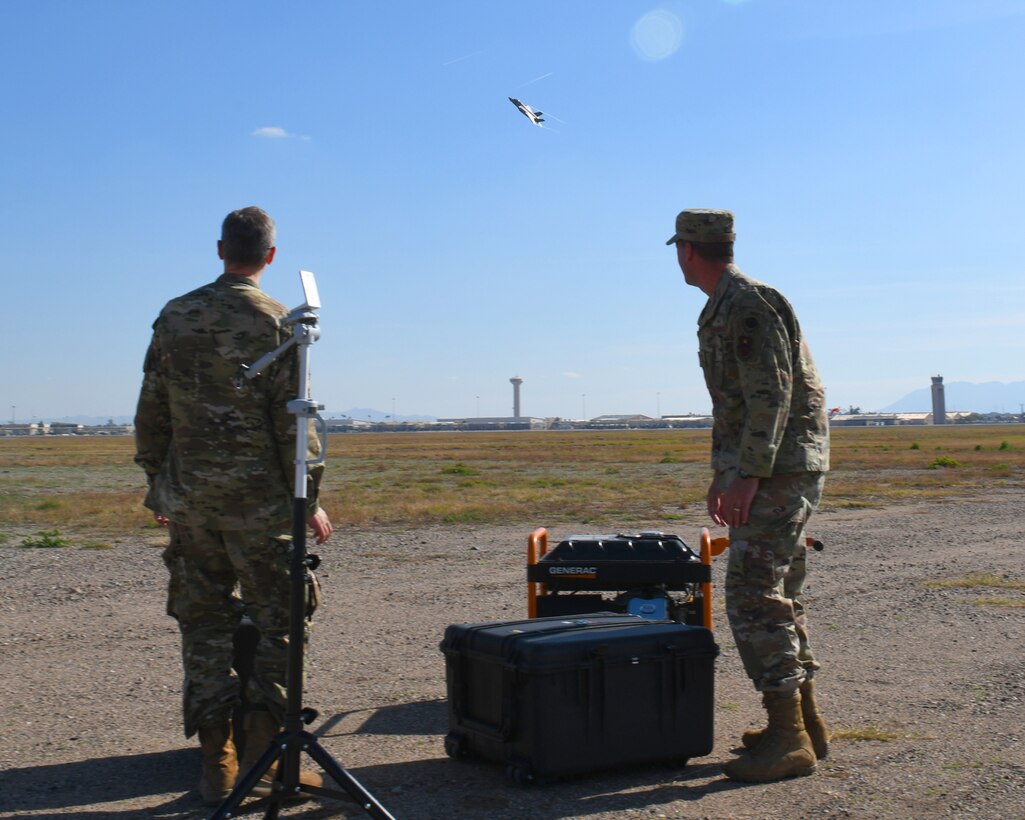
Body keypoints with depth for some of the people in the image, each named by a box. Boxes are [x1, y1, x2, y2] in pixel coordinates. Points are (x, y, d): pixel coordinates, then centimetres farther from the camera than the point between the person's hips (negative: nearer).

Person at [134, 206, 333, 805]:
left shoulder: (175, 317, 6)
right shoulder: (276, 322, -7)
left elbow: (152, 412, 9)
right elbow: (293, 420, -10)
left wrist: (158, 482, 19)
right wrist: (310, 499, -3)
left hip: (189, 495, 4)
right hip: (259, 497, -4)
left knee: (205, 626, 10)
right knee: (279, 623, 6)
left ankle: (217, 767, 14)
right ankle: (263, 759, 0)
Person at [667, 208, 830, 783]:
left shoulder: (750, 303, -14)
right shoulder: (721, 310, 18)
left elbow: (772, 395, -21)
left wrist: (748, 474, -24)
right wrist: (722, 475, 25)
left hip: (782, 469, -11)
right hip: (762, 469, 11)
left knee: (755, 596, -12)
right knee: (780, 596, 14)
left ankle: (789, 740, -8)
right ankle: (806, 724, 22)